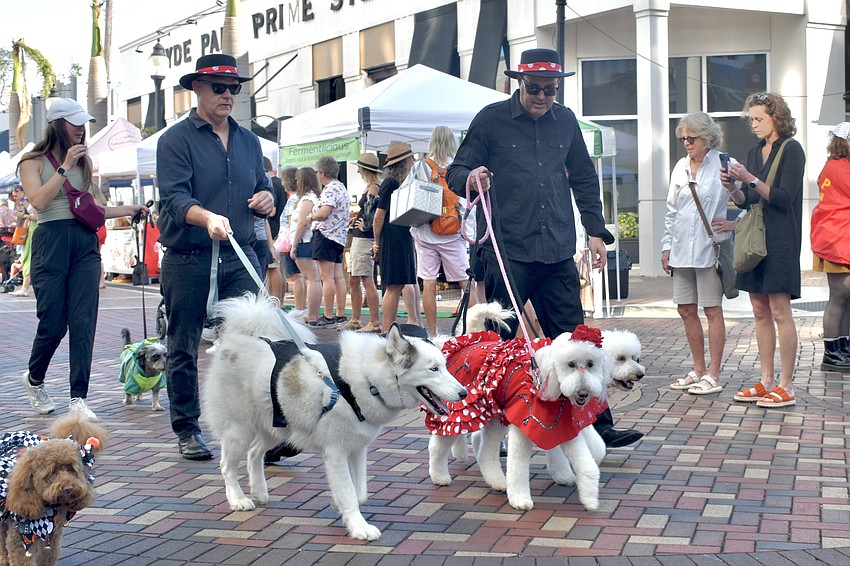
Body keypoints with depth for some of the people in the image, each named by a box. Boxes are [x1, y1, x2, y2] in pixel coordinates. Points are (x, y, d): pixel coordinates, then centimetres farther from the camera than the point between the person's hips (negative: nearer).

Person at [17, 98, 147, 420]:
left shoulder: (83, 162, 18)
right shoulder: (33, 162, 4)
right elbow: (38, 201, -13)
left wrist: (132, 209, 16)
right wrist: (65, 167, -13)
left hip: (85, 244, 4)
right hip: (50, 244, -4)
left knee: (83, 322, -5)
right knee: (53, 323, -3)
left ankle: (79, 399, -4)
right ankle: (34, 379, 26)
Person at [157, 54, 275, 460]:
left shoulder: (248, 141, 16)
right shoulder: (176, 140, -3)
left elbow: (262, 188, 24)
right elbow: (174, 198, -15)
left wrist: (266, 199, -1)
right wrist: (207, 217, -35)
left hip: (240, 258, 4)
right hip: (188, 261, -4)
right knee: (184, 349, 5)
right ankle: (187, 430, 17)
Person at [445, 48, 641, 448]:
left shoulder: (565, 121, 13)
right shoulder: (491, 120, 0)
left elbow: (583, 179, 22)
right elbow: (456, 172, 1)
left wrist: (596, 230, 17)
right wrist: (469, 179, -23)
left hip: (557, 251, 4)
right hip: (506, 251, -4)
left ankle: (596, 425, 9)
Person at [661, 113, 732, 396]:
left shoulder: (724, 165, -5)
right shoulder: (680, 168, 12)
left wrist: (732, 223, -15)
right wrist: (667, 245, 13)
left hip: (710, 249, -6)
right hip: (682, 250, 6)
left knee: (712, 310, -1)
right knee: (686, 310, 9)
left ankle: (713, 375, 5)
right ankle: (698, 370, 21)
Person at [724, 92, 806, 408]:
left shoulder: (791, 150, -5)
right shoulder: (755, 153, 16)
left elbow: (784, 198, -13)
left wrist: (751, 180, -21)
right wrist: (733, 188, -3)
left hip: (781, 240, -7)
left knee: (780, 311, -8)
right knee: (760, 311, 7)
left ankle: (786, 387, -5)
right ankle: (766, 382, 12)